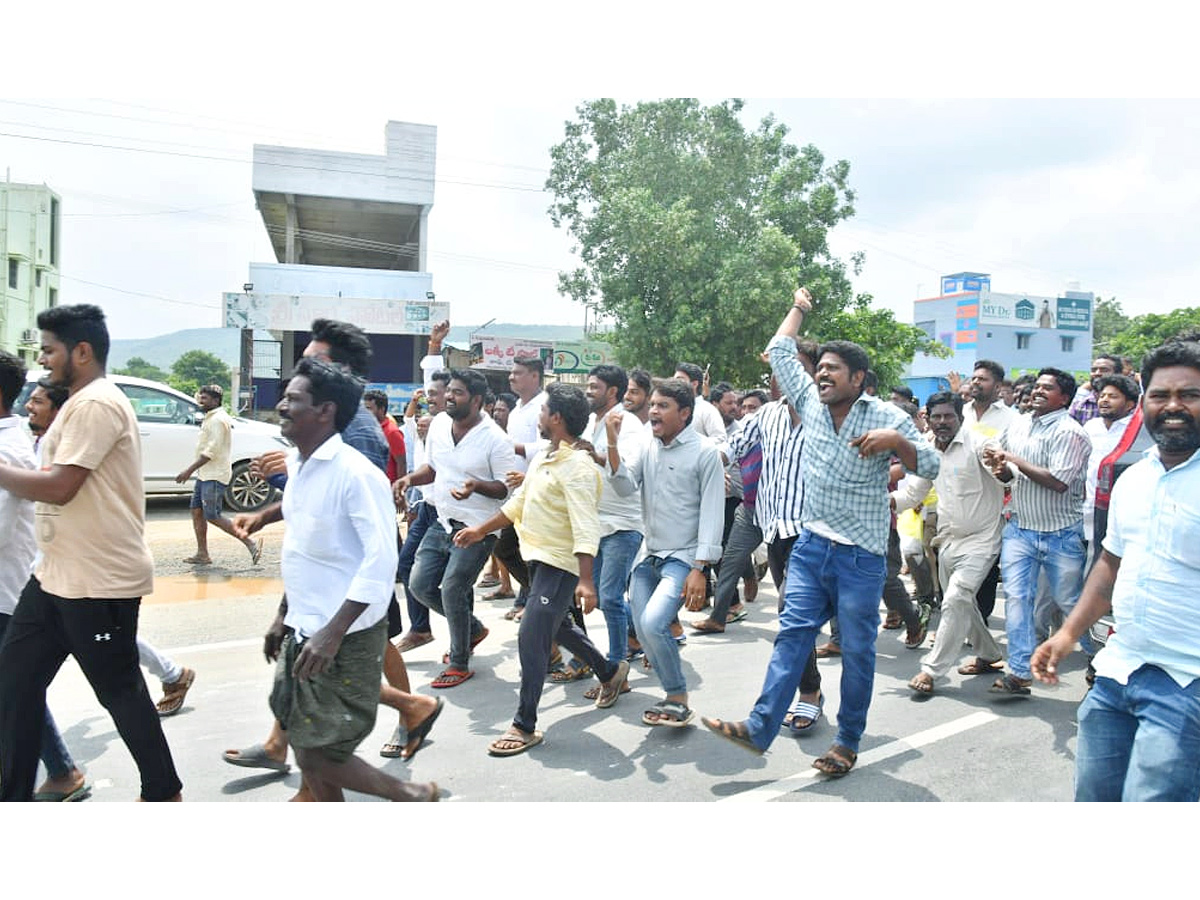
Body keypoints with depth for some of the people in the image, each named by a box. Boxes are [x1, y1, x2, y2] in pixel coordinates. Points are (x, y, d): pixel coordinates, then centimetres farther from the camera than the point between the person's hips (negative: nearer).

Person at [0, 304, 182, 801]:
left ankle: (164, 792, 22)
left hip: (100, 581, -10)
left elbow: (59, 486, -23)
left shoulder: (96, 404, -18)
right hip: (56, 575, 10)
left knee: (120, 691, 4)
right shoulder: (81, 404, 16)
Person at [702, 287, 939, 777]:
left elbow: (930, 466, -6)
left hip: (861, 557, -4)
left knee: (857, 651, 6)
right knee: (792, 634, 0)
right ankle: (760, 728, -2)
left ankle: (848, 742, 18)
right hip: (811, 546, 4)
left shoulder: (887, 416, -4)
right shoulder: (811, 402, 8)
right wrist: (798, 307, 25)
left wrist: (896, 440, -22)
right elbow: (780, 352, 16)